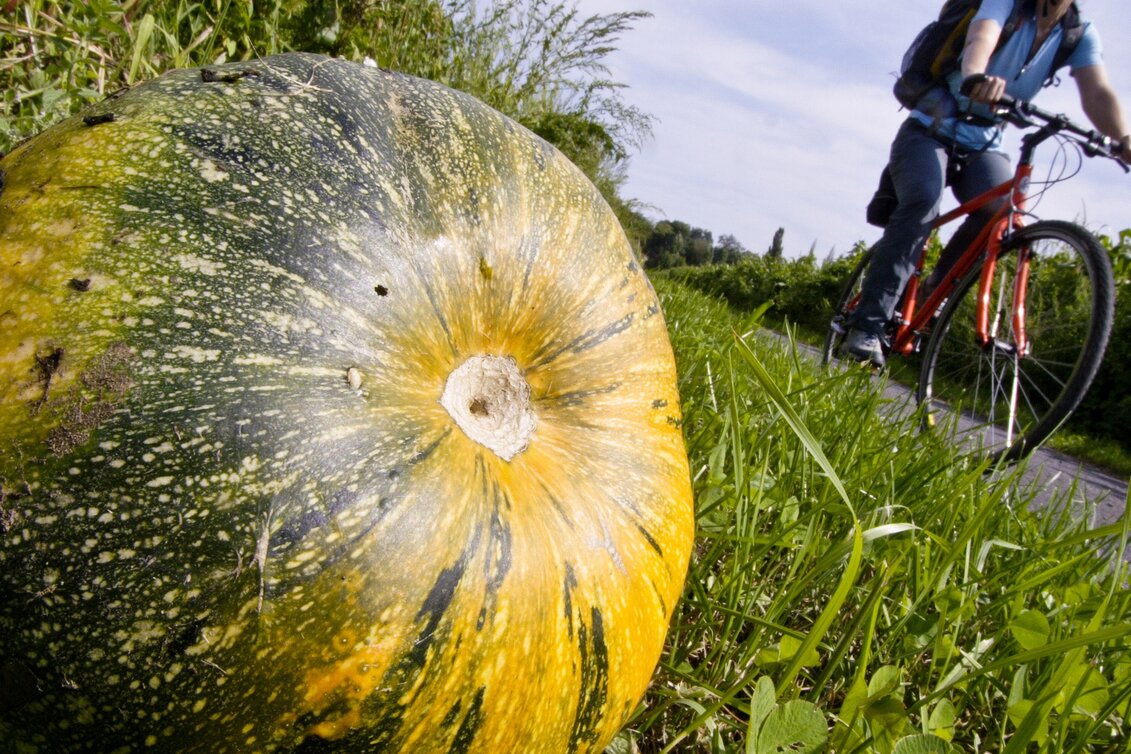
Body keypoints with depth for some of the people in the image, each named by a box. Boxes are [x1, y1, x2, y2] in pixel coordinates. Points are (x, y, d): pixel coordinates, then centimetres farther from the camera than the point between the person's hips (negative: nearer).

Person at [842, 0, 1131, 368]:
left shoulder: (1081, 35, 1)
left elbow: (1098, 93, -14)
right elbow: (980, 40, -33)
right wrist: (975, 77, -57)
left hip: (982, 146, 4)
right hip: (930, 131, -4)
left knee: (1004, 208, -27)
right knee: (923, 203, -31)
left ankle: (936, 289, -5)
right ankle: (866, 328, -34)